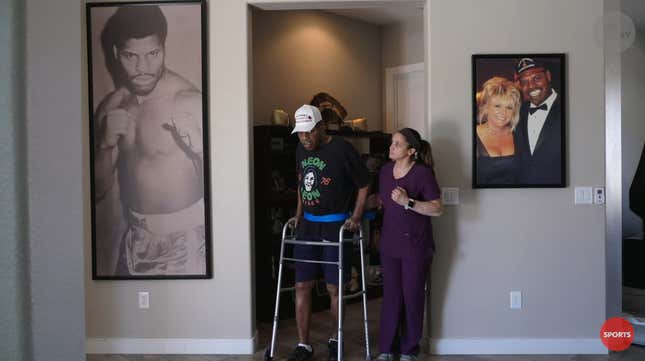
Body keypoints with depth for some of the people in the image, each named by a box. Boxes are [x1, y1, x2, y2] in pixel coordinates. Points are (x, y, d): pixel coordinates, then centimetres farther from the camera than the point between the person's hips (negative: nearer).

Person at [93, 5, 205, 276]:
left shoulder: (191, 103, -18)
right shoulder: (112, 107, 1)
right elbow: (99, 190, 3)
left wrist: (197, 148, -32)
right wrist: (107, 143, -13)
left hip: (186, 240, -5)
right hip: (136, 240, 5)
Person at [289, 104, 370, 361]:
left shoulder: (342, 150, -12)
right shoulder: (301, 151, 7)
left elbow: (363, 185, -4)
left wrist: (356, 217, -10)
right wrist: (298, 214, 15)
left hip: (336, 226, -5)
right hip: (308, 225, 5)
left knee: (334, 288, 3)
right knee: (302, 286, 3)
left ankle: (335, 340, 23)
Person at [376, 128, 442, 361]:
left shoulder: (422, 173, -13)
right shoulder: (385, 171, 5)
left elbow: (437, 209, -15)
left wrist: (408, 202, -23)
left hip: (415, 245, -5)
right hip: (390, 243, 5)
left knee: (412, 296, 6)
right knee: (391, 295, 9)